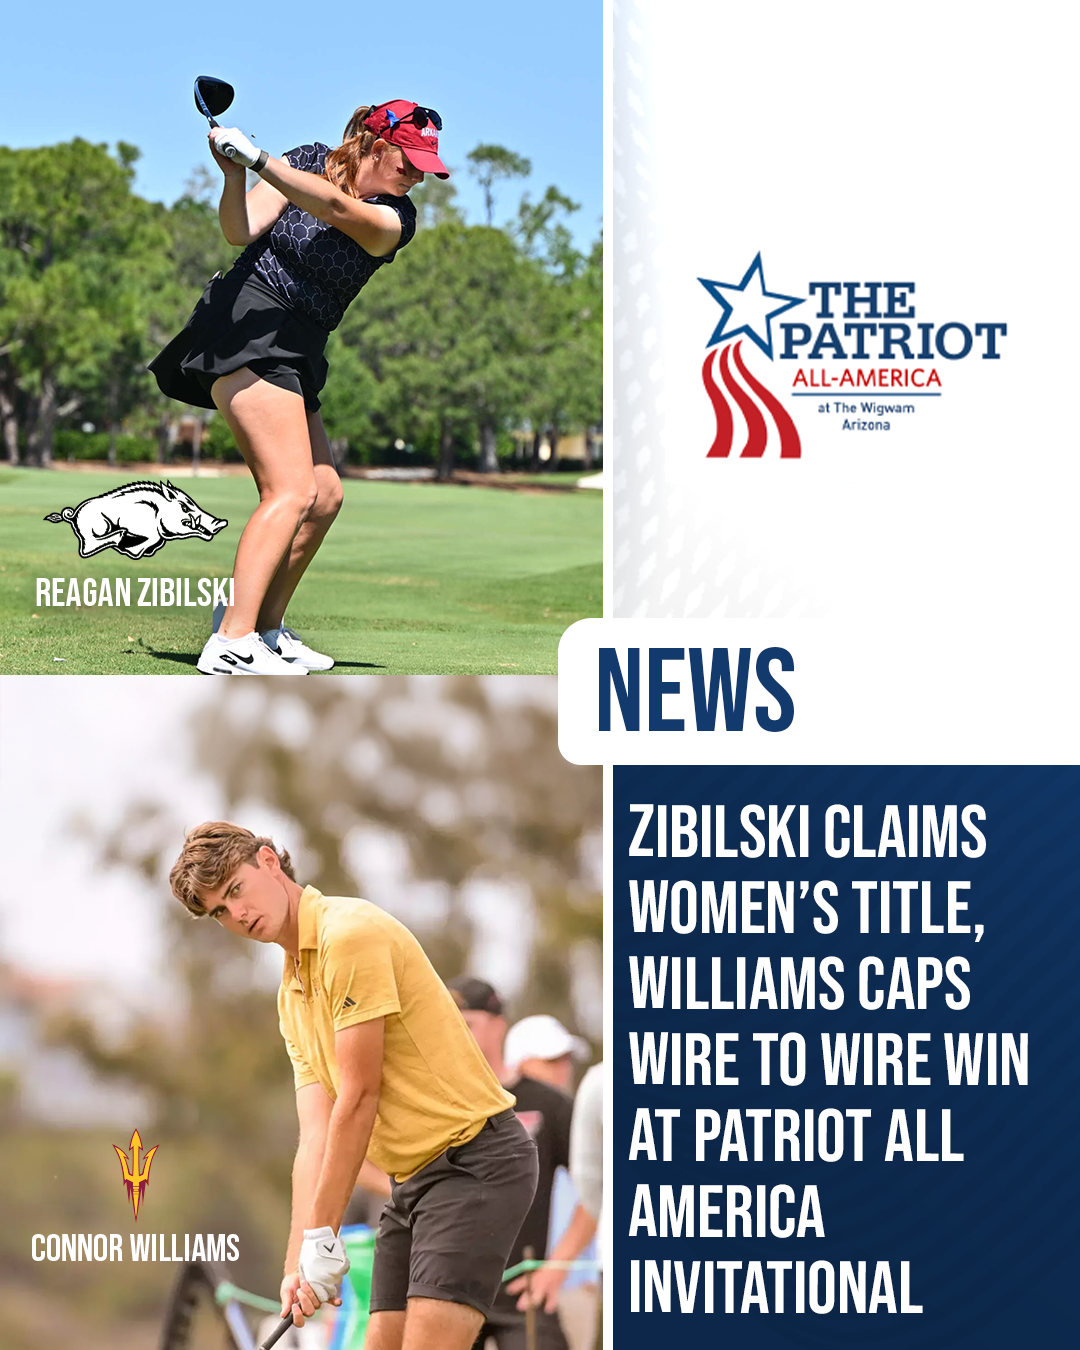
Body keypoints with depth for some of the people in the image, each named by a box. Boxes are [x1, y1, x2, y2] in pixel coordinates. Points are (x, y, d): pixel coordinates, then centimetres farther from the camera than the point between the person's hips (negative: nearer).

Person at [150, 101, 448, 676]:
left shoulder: (396, 218, 3)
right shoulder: (311, 161, -1)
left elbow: (339, 209, -19)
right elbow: (242, 230, -9)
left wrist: (257, 160, -30)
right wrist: (234, 173, -28)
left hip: (294, 355, 7)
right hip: (247, 325, -7)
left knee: (325, 496, 10)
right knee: (292, 491, -18)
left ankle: (264, 627, 22)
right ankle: (231, 644, -28)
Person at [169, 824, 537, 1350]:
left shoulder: (350, 933, -15)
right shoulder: (292, 995, 15)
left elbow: (360, 1099, -16)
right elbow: (315, 1139, 6)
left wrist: (323, 1236, -12)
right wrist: (299, 1263, -6)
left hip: (475, 1161, -10)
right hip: (411, 1178, 10)